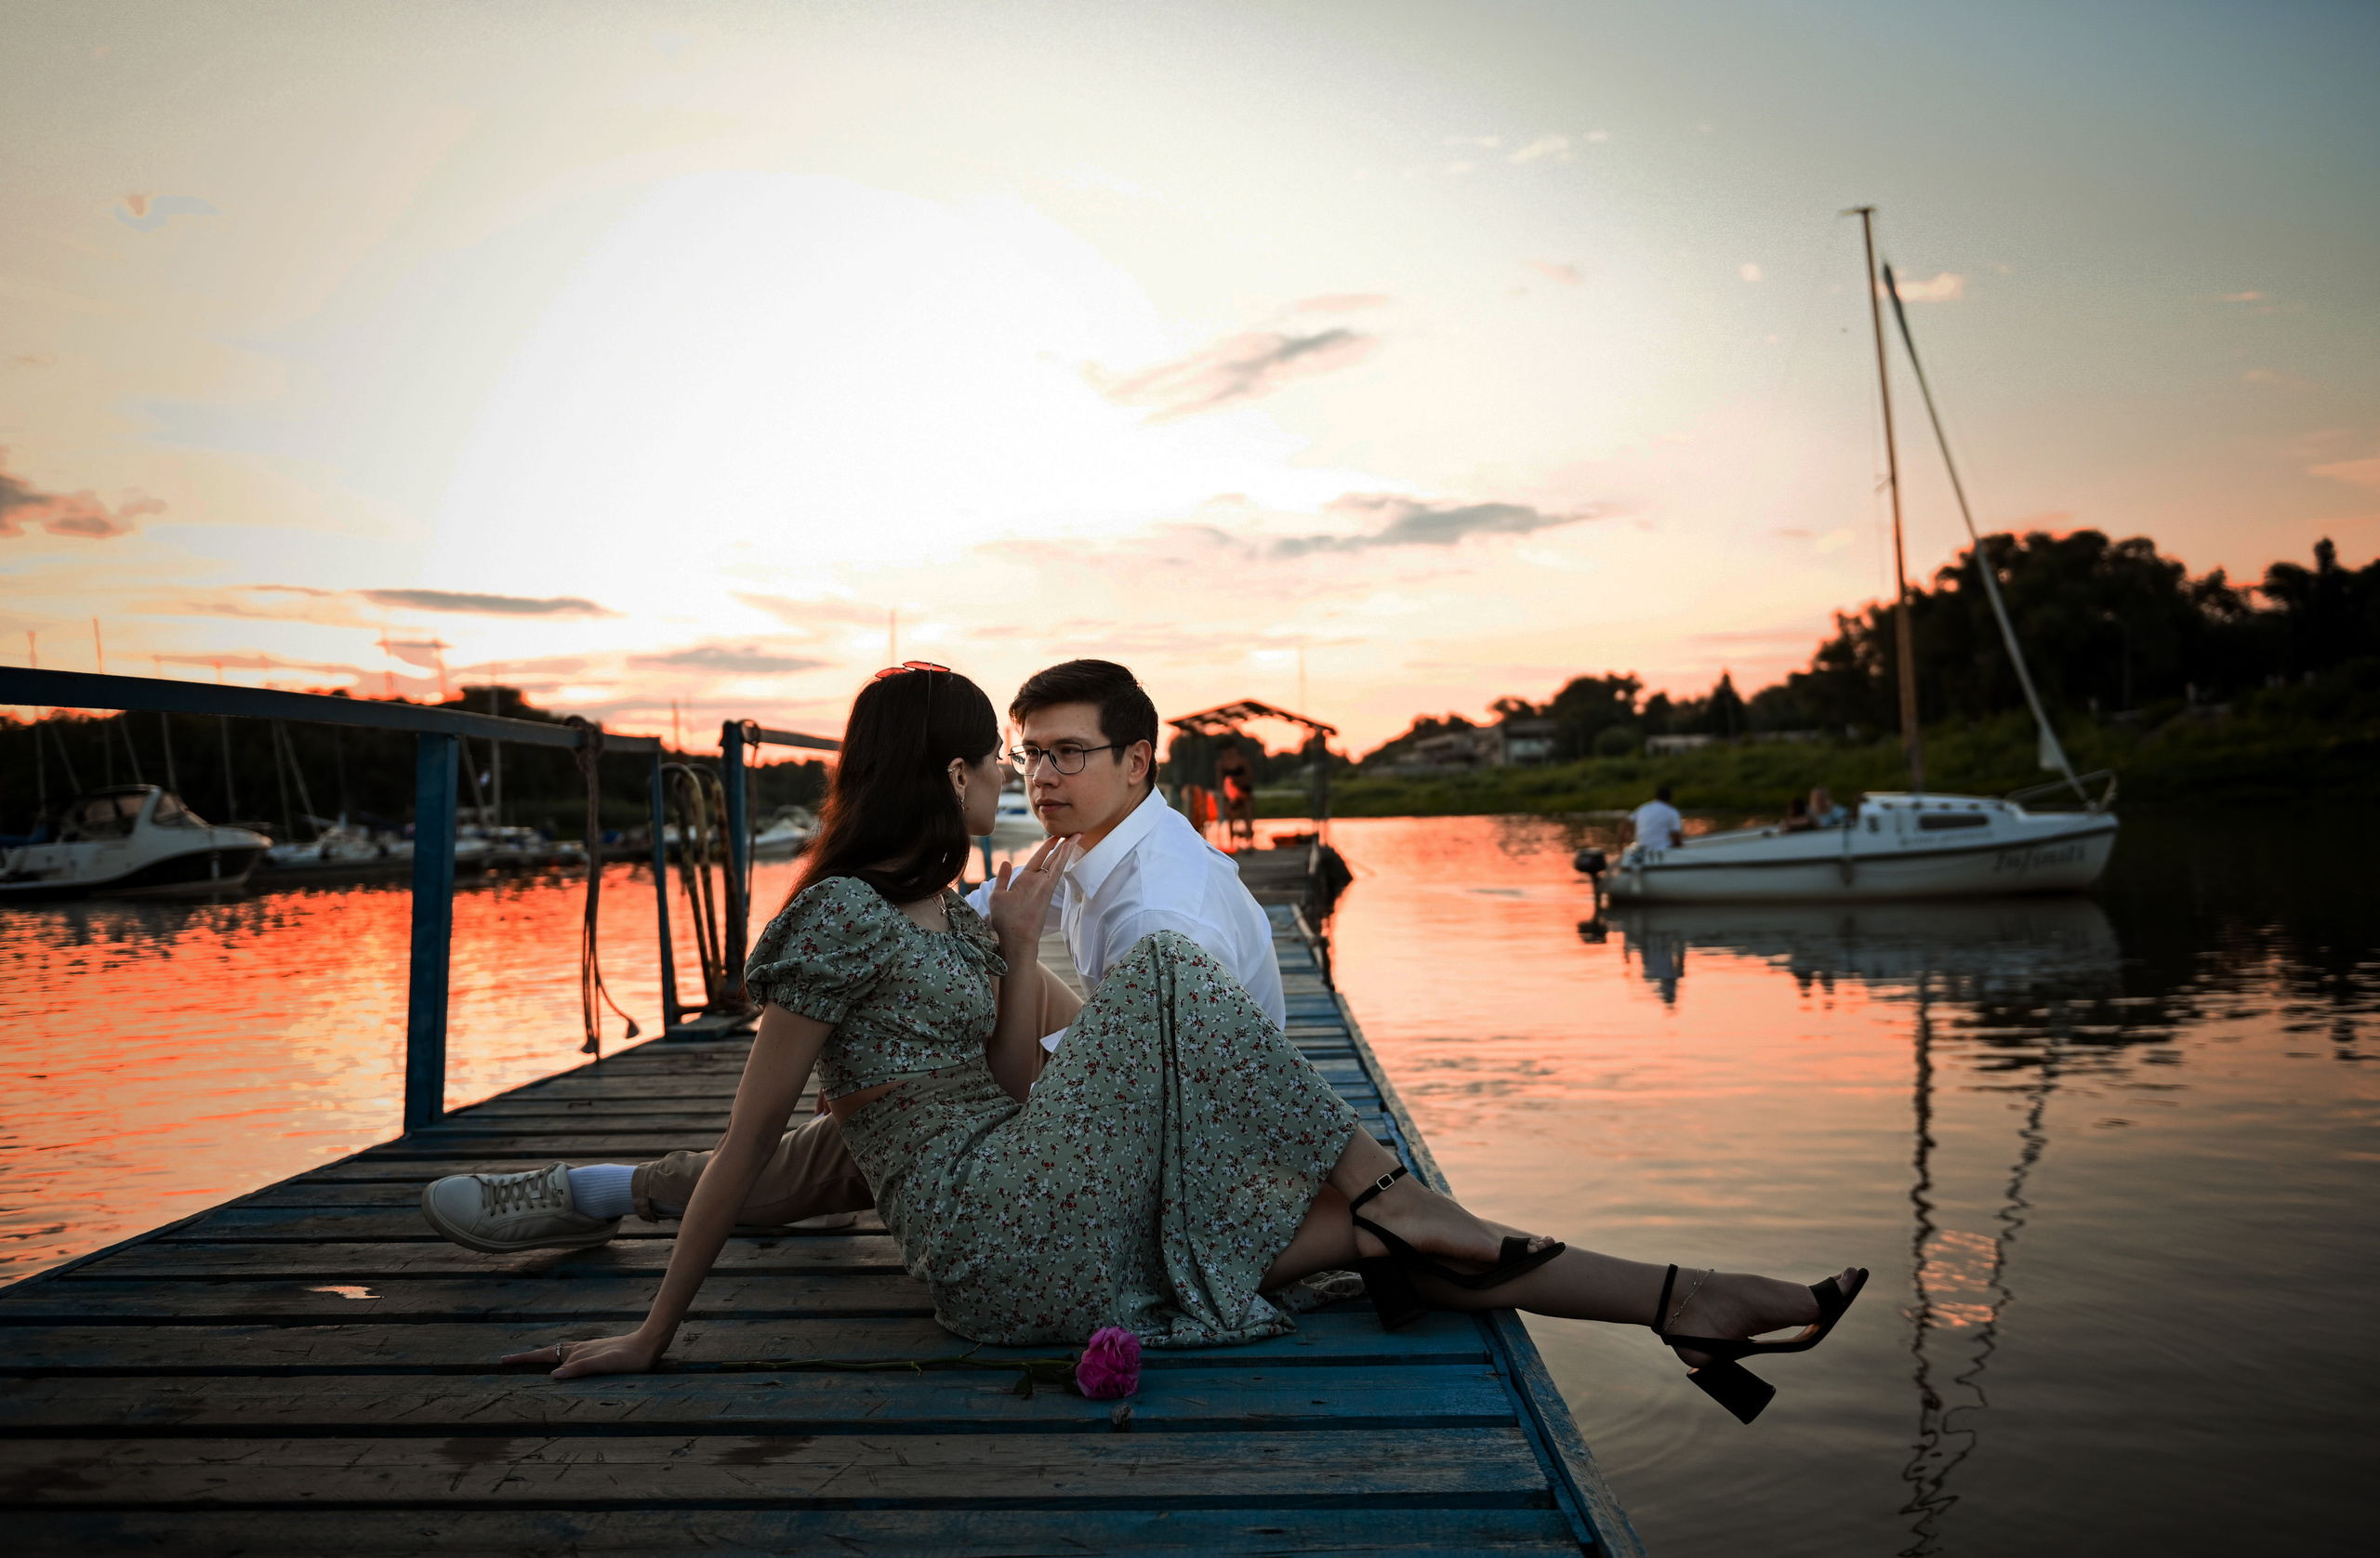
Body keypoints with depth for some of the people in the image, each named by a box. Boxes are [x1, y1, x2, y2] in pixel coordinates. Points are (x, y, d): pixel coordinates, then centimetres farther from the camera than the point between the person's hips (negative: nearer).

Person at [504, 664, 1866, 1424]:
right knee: (1168, 979, -20)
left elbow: (1010, 1085, 7)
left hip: (1059, 1232, 8)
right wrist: (656, 1335, -9)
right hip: (1003, 1247, -8)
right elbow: (751, 1138, -11)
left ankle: (1690, 1305, -2)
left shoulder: (947, 915, 16)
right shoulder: (842, 918, -12)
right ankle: (1398, 1196, -7)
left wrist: (1019, 943, -4)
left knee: (1365, 1226, -3)